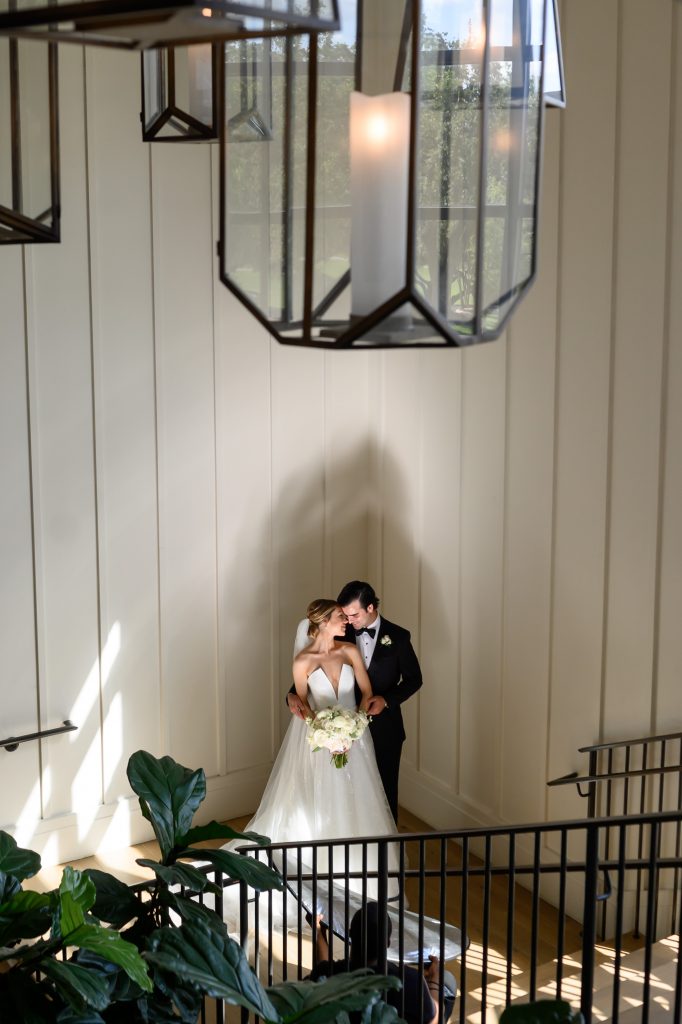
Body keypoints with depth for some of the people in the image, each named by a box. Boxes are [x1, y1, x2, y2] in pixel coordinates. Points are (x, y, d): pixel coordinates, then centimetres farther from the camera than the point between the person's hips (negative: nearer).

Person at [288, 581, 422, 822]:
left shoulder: (398, 637, -7)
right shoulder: (341, 635, -3)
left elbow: (413, 679, 1)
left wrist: (386, 699, -15)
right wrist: (294, 694, -19)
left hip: (384, 729, -1)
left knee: (385, 792, 10)